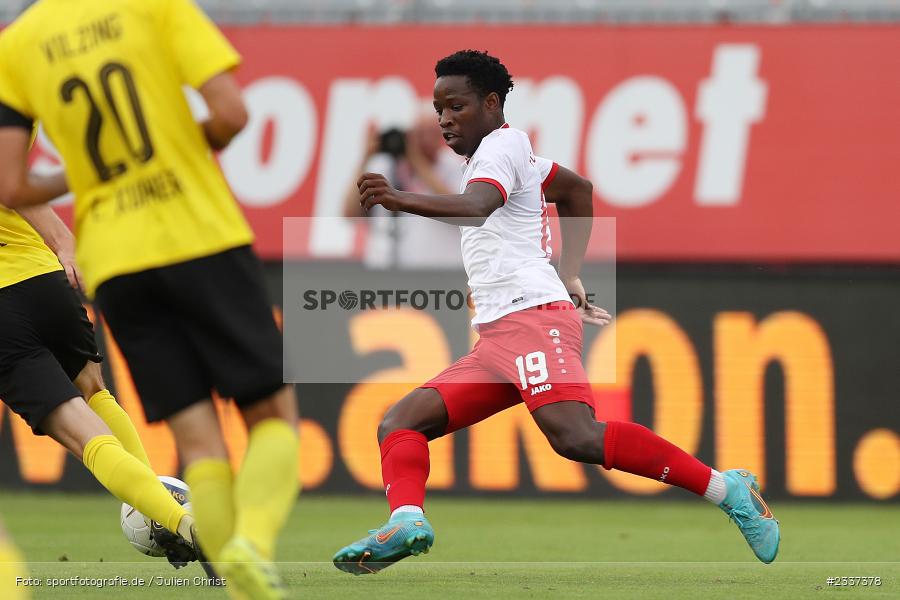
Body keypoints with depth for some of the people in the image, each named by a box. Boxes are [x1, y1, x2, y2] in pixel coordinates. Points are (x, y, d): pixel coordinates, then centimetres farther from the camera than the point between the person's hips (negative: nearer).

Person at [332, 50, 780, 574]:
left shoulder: (502, 143, 1)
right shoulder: (508, 154, 30)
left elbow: (476, 207, -20)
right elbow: (577, 189, 45)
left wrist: (402, 201, -36)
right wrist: (570, 276, 37)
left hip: (533, 315, -10)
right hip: (495, 341, 10)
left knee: (577, 437, -29)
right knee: (400, 423, -2)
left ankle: (725, 489, -26)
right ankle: (406, 521, -29)